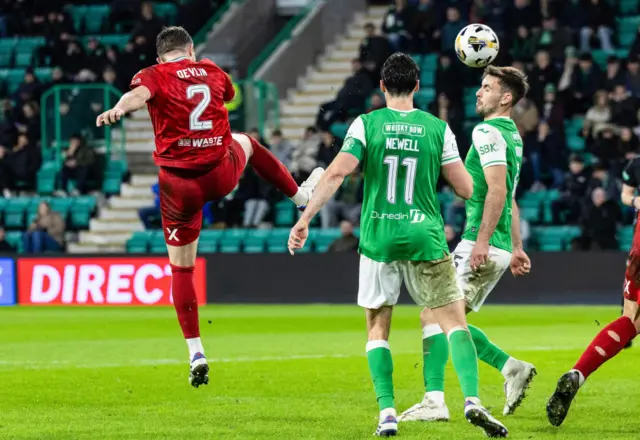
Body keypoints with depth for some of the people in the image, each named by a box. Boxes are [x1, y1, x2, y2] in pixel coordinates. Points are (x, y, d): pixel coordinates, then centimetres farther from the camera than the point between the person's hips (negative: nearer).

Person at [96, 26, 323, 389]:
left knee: (181, 268, 9)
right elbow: (230, 96, 32)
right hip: (222, 175, 3)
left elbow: (139, 94, -30)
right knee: (246, 142, 37)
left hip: (180, 184, -3)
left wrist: (118, 110, -50)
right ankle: (300, 194, 54)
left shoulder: (154, 76, -5)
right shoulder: (211, 71, 9)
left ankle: (196, 352, 3)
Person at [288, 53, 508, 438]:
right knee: (455, 322, 2)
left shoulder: (366, 124, -1)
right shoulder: (438, 128, 2)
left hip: (378, 240, 0)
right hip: (425, 238, 0)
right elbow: (466, 189, 4)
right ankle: (472, 399, -17)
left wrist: (305, 219, -9)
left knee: (378, 329, 12)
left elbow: (337, 173, -11)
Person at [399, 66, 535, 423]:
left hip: (481, 247, -10)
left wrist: (482, 241, -26)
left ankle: (435, 401, -15)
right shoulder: (512, 135, 20)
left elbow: (497, 191, -22)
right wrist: (516, 247, 28)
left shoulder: (488, 132, -12)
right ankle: (511, 367, 7)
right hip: (498, 249, 10)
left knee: (433, 315, -10)